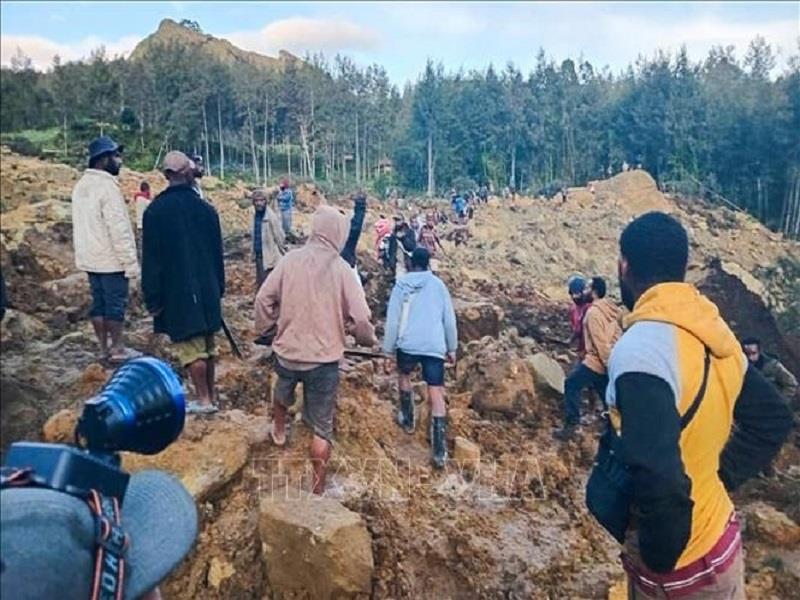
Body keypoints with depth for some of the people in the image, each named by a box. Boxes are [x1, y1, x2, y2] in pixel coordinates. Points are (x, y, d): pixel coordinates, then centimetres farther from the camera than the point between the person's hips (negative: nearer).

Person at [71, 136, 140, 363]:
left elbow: (82, 223, 15)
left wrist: (85, 251, 20)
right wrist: (131, 261, -17)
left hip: (89, 257, 9)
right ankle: (118, 349, 7)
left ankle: (104, 348, 19)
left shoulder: (82, 185, 11)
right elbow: (118, 228, -20)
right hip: (110, 258, -9)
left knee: (99, 302, 12)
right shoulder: (107, 186, -17)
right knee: (116, 303, 0)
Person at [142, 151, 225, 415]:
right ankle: (211, 395, 24)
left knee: (190, 347, 2)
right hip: (207, 289, 4)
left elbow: (151, 260, -8)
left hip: (177, 293, -4)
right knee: (207, 343, 14)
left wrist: (153, 299, -2)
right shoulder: (206, 209, 2)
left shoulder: (155, 211, -9)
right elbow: (217, 253, 8)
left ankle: (204, 400, 8)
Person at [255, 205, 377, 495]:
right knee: (322, 427, 9)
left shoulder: (290, 259, -7)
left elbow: (264, 299, -3)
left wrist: (265, 330, 15)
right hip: (324, 358, -3)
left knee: (283, 392, 37)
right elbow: (360, 317, -13)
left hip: (287, 351, 3)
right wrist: (368, 339, 8)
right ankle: (317, 490, 18)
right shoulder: (341, 269, -12)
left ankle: (279, 430, 62)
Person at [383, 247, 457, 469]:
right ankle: (439, 451, -5)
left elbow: (392, 320, 3)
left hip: (408, 344, 0)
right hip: (434, 346, 0)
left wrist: (388, 349, 9)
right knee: (436, 394, -1)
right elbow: (449, 319, 9)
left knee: (404, 375, 30)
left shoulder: (402, 284, 5)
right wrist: (452, 347, 17)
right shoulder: (438, 284, 8)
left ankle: (407, 419, 40)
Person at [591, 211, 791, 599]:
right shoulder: (715, 335, -2)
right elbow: (773, 420, 11)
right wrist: (719, 479, 7)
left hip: (680, 569, -8)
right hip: (718, 536, 8)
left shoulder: (641, 349, -29)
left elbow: (660, 480, -36)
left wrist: (660, 559, -19)